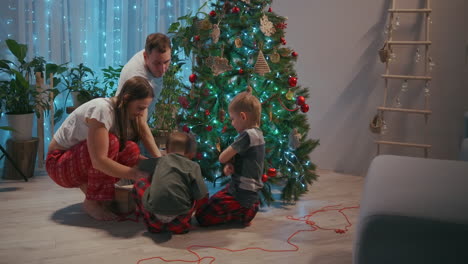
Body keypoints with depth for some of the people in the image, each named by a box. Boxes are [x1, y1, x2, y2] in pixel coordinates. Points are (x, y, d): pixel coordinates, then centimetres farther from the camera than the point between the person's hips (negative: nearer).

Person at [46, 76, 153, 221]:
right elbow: (99, 160, -37)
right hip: (59, 163, -7)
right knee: (110, 142, -31)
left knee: (131, 150, -15)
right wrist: (138, 174, -36)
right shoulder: (102, 109, -28)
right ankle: (91, 202, -17)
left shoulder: (124, 112, -3)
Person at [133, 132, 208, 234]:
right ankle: (179, 224, 15)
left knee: (140, 183, 27)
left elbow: (139, 164, 37)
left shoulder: (160, 161, 18)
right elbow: (202, 197, 3)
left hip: (153, 209, 1)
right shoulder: (193, 166, 10)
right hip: (180, 212, -1)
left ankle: (154, 224, 20)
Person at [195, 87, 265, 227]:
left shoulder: (247, 135, -22)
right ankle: (249, 208, 13)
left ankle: (246, 212, 0)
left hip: (241, 195, -10)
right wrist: (230, 164, -10)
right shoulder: (257, 134, 8)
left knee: (202, 216, -6)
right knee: (209, 203, 24)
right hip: (249, 192, 10)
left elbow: (222, 158, -21)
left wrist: (228, 161, 2)